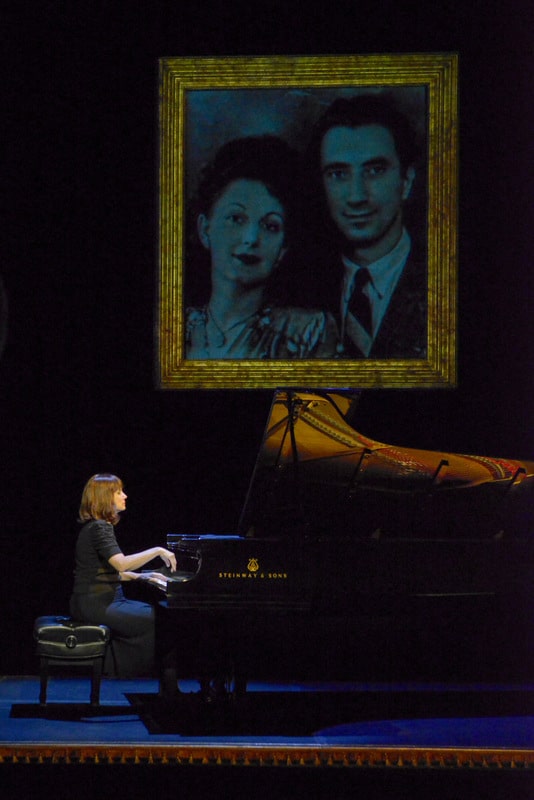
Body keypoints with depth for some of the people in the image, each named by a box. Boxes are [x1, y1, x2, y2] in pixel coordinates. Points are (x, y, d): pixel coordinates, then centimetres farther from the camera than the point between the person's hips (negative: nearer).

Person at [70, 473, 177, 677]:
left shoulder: (99, 526, 17)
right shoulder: (99, 528, -15)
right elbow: (121, 563, -27)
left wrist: (140, 577, 11)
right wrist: (157, 551, -19)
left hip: (104, 599, 10)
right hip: (96, 604, -10)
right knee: (156, 621, -16)